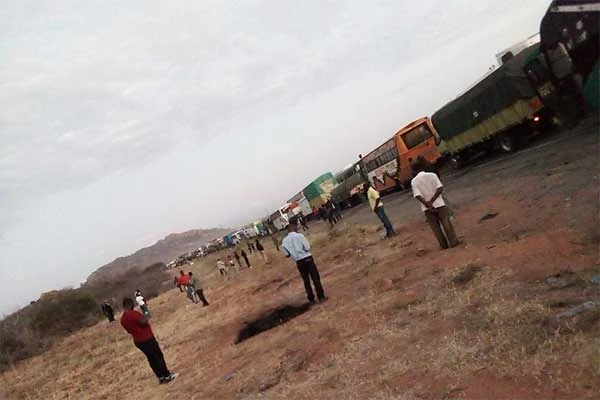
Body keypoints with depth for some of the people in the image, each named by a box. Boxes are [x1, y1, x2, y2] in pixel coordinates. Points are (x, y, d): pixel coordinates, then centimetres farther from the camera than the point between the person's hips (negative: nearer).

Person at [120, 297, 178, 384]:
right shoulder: (133, 313, -22)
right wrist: (146, 316, -11)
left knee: (151, 359, 15)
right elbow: (144, 321, -30)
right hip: (147, 339, -8)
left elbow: (129, 331, 15)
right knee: (158, 356, 5)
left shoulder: (122, 319, 5)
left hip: (137, 341, 8)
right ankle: (167, 375, 12)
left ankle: (161, 377, 21)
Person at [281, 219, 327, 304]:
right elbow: (307, 247, -15)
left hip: (298, 262, 4)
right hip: (307, 258, -4)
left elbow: (287, 253, 2)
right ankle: (321, 297, 10)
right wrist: (303, 249, 5)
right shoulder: (299, 235, -12)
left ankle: (311, 299, 19)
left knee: (306, 280, 15)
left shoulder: (285, 240, -1)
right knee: (315, 278, 6)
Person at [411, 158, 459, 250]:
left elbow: (417, 195, -15)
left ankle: (444, 245, 17)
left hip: (427, 208, 1)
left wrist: (428, 204, -16)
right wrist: (432, 200, -15)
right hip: (439, 204, 0)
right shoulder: (432, 175, -4)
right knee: (446, 223, 9)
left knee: (435, 227, 11)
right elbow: (440, 188, -13)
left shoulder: (414, 181, -4)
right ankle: (453, 242, 12)